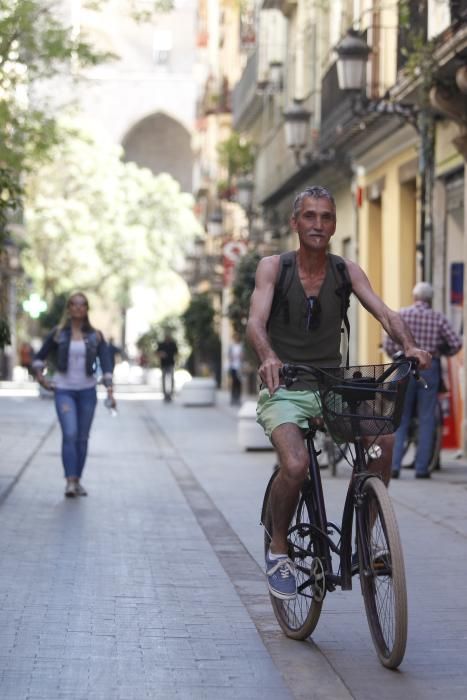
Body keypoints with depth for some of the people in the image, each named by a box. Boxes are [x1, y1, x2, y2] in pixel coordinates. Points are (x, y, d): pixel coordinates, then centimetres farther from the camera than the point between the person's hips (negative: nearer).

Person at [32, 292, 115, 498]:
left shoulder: (95, 336, 2)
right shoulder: (58, 334, 0)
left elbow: (106, 364, -3)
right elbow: (39, 357, 10)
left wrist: (110, 391, -13)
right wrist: (42, 379, 1)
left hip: (87, 390, 2)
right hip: (64, 390, -2)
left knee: (82, 438, 6)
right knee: (69, 434, -17)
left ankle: (78, 481, 16)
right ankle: (70, 481, -19)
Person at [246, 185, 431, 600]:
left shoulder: (347, 271, 4)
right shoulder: (273, 267, -3)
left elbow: (384, 313, -8)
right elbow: (256, 322, -17)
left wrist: (409, 345, -29)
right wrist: (268, 357, -39)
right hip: (284, 388, -3)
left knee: (383, 438, -24)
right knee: (295, 465, -29)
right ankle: (278, 548, -2)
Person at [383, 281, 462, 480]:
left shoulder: (401, 315, 0)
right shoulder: (438, 318, 1)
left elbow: (388, 344, -7)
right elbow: (456, 344, -3)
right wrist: (441, 351, 16)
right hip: (430, 367, 0)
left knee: (400, 419, 7)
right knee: (426, 420, 5)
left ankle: (394, 465, -2)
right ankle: (421, 468, 3)